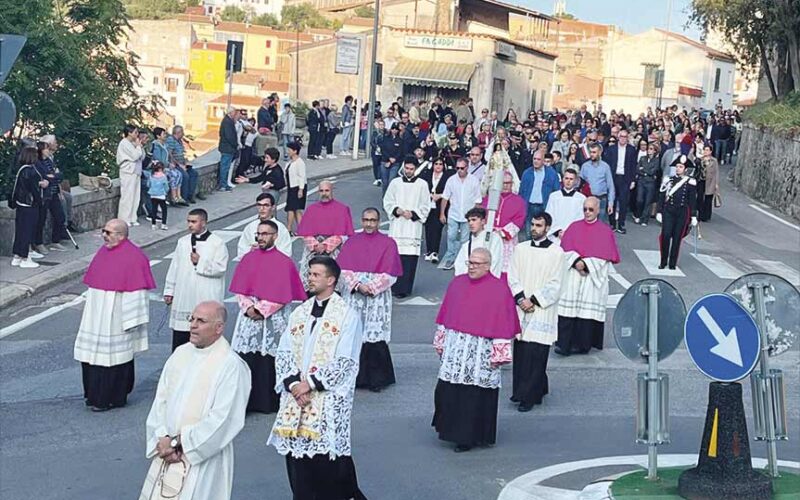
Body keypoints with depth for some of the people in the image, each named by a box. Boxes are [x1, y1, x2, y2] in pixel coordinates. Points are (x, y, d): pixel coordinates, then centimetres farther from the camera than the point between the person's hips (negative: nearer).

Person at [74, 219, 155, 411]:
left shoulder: (133, 257, -14)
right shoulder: (104, 251, 10)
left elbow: (136, 291, -16)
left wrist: (131, 321, -17)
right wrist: (89, 308, 17)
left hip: (115, 317, -8)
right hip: (96, 316, 8)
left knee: (112, 357, -1)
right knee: (93, 352, 11)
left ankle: (111, 399, 10)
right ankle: (94, 395, 24)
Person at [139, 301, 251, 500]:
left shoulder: (231, 366, -13)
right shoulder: (181, 354, 7)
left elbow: (221, 419, -18)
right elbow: (160, 400, 8)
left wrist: (177, 442, -15)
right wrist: (162, 439, -7)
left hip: (202, 458, -6)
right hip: (167, 454, 6)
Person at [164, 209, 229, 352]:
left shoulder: (217, 243, -4)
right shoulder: (183, 242, 11)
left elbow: (220, 268, -11)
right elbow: (174, 267, 13)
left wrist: (200, 262, -15)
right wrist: (169, 291, 12)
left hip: (207, 299, -4)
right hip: (183, 297, 4)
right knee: (179, 336, 6)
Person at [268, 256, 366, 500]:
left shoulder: (347, 315, -4)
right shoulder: (299, 313, 13)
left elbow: (344, 363, -10)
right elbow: (284, 353, 9)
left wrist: (311, 383, -13)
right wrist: (293, 383, -8)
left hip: (329, 400, -5)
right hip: (296, 397, 5)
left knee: (327, 455, -8)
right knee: (296, 451, 4)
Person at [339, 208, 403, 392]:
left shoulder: (388, 244, 5)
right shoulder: (351, 242, 11)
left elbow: (390, 274, -1)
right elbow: (344, 270, 2)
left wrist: (372, 287, -11)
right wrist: (358, 285, -12)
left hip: (378, 296, -2)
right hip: (353, 296, 2)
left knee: (375, 335, -6)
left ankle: (377, 379, 3)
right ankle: (355, 376, 8)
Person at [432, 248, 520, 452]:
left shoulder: (499, 289, -7)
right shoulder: (457, 283, 7)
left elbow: (503, 325, -8)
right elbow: (445, 315, 14)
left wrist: (498, 355, -10)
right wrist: (441, 342, 14)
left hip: (481, 353, -5)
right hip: (454, 349, 5)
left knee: (475, 395, 1)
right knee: (448, 391, 6)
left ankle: (469, 437, 14)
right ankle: (453, 430, 25)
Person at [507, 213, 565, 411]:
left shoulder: (556, 252, -3)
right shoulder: (520, 249, 9)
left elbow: (554, 285, -6)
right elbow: (512, 277, 5)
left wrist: (534, 300, -11)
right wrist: (521, 298, -9)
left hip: (542, 312, -4)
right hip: (521, 311, 4)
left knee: (535, 355, -6)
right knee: (520, 354, 5)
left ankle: (527, 396, 0)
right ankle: (537, 390, 17)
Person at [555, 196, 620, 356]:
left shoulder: (605, 231, 5)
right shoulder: (574, 227, 11)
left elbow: (604, 256, -3)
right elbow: (566, 249, 3)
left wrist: (586, 264, -13)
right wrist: (576, 261, -14)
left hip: (593, 277, -2)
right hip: (572, 275, 2)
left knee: (587, 311, -3)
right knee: (568, 309, -7)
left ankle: (581, 344, 6)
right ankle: (564, 344, -8)